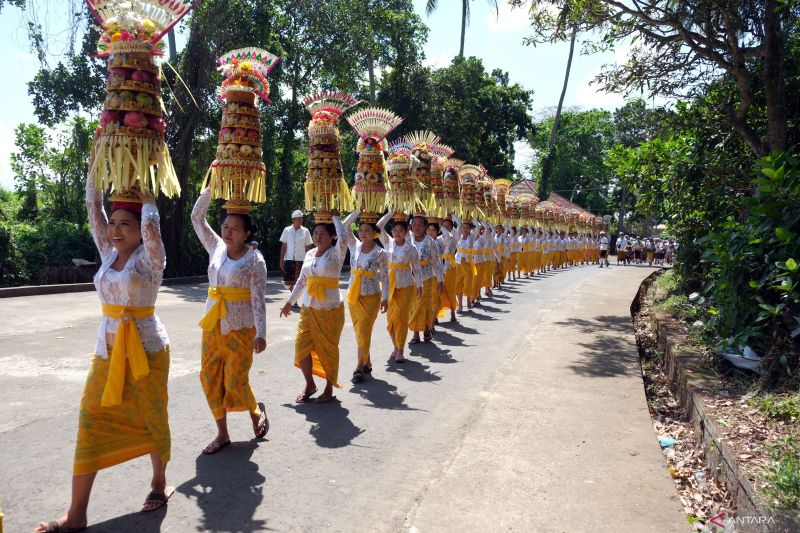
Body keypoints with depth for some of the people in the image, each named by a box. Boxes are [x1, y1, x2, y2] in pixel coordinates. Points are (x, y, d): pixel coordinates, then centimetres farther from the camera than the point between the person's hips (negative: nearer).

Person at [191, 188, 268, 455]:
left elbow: (258, 300, -12)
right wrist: (210, 188, 0)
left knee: (235, 381, -1)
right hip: (212, 324, 6)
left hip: (240, 327, -6)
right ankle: (222, 434, 20)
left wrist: (261, 333, -17)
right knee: (210, 378, 6)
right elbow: (197, 218, 9)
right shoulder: (216, 248, 7)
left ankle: (256, 411, 31)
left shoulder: (254, 259, -9)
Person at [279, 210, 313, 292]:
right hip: (289, 260, 1)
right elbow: (283, 246, 5)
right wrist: (281, 260, 1)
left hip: (301, 260, -1)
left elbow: (308, 248, 4)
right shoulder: (287, 230, 2)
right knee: (287, 281, 2)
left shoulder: (305, 231, 1)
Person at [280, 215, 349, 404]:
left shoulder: (335, 253, -8)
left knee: (328, 350, 4)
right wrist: (290, 301, 17)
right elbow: (301, 280, 16)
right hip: (308, 309, 6)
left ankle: (329, 388, 21)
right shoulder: (310, 253, 9)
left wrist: (335, 218, -17)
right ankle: (310, 385, 24)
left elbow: (343, 239, -31)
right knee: (302, 346, 4)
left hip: (330, 310, -5)